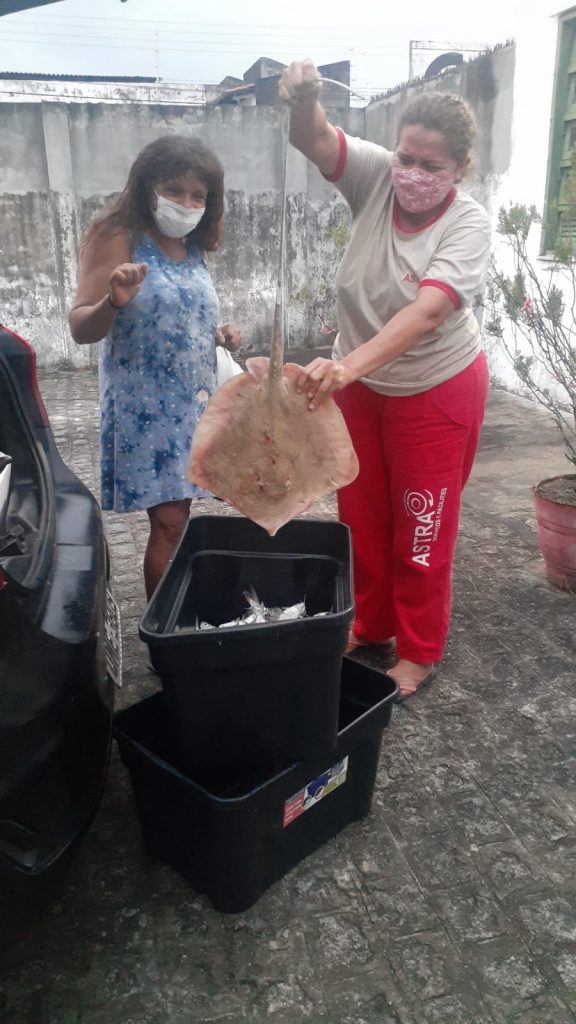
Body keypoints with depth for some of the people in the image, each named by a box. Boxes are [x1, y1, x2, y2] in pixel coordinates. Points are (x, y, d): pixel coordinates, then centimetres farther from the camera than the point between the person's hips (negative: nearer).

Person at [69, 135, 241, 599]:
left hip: (194, 402, 7)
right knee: (169, 521, -10)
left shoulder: (193, 249, 12)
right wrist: (114, 301, -33)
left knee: (178, 513, 10)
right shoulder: (118, 238, -8)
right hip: (146, 405, -6)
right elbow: (82, 329, -13)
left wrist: (219, 335, 4)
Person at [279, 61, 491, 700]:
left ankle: (419, 652, 26)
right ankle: (370, 624, 37)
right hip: (358, 384, 4)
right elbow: (314, 141, -20)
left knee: (421, 526, 6)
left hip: (435, 390, -4)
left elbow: (426, 312, -36)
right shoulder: (376, 178, -8)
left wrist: (349, 365, -50)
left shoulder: (468, 223, -20)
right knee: (360, 516, 15)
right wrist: (304, 98, -43)